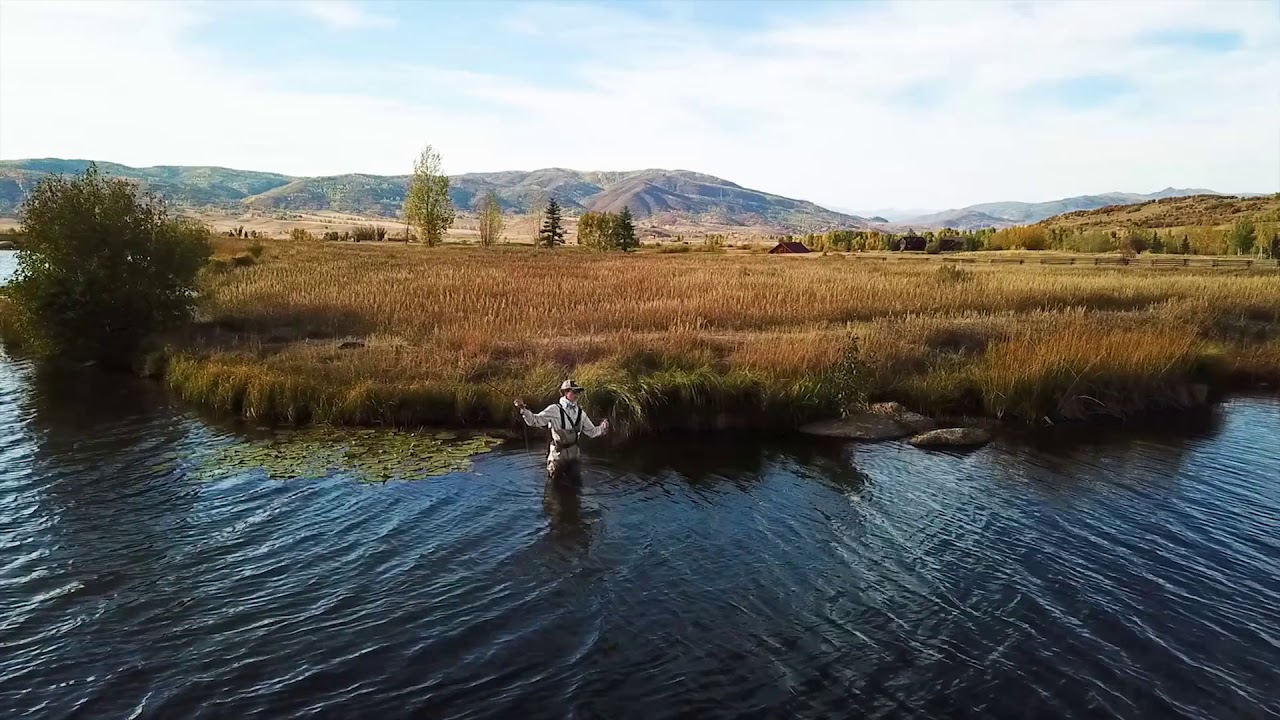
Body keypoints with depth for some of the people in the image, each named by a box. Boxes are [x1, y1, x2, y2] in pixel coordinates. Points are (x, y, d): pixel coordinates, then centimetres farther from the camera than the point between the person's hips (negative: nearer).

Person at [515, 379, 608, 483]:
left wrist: (602, 427, -10)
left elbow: (591, 431, 10)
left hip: (573, 456, 4)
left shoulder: (581, 413, 3)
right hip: (557, 455, -4)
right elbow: (534, 421, -15)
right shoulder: (554, 410, -11)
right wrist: (523, 409, -31)